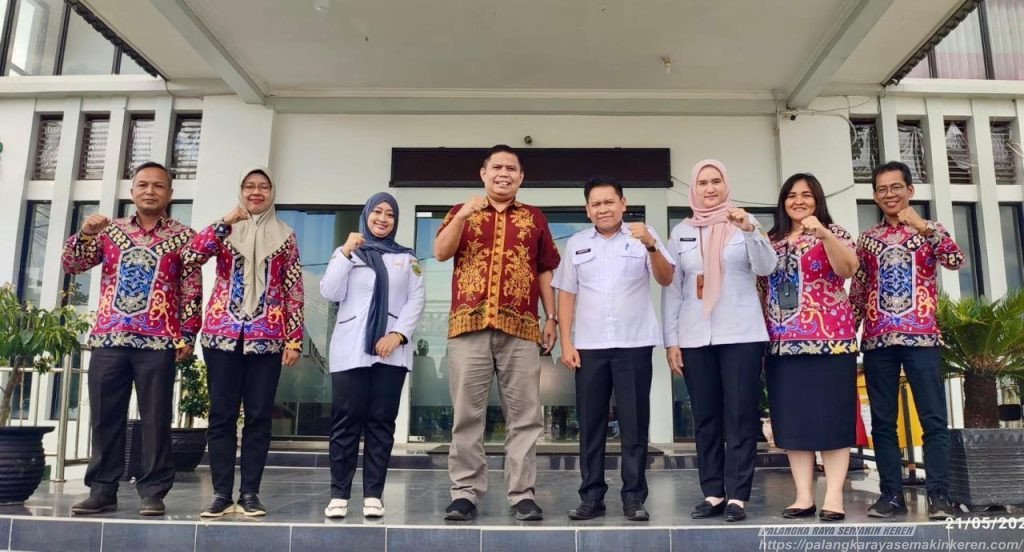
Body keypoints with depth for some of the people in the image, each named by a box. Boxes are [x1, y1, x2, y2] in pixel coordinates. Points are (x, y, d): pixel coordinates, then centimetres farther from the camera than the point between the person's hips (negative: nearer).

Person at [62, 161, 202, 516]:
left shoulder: (183, 237, 4)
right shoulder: (111, 230, 13)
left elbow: (192, 290, 1)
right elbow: (72, 265, 10)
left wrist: (187, 335, -5)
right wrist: (86, 234, -7)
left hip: (158, 341, -3)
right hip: (108, 338, 3)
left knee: (156, 419, 0)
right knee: (105, 417, 7)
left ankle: (153, 493, 6)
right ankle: (102, 490, 16)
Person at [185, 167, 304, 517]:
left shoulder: (284, 236, 9)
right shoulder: (226, 229, 11)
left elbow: (294, 291, 5)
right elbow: (191, 257, -7)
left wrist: (294, 339, -1)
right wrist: (226, 222, -13)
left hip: (266, 338, -1)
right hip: (222, 334, 1)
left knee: (258, 416, 1)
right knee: (221, 415, 2)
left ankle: (250, 493, 9)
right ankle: (222, 493, 9)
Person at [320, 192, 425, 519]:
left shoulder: (406, 258, 17)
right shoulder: (347, 252, 15)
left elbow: (416, 300, 6)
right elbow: (330, 293, 0)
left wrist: (399, 334, -9)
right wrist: (345, 252, -7)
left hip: (391, 351, 1)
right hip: (351, 349, -1)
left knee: (381, 422, 0)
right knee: (346, 421, -3)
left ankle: (373, 495, 3)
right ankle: (339, 494, 2)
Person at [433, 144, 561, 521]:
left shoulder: (535, 218, 17)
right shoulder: (461, 212, 16)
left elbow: (545, 271, 16)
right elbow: (440, 253, 1)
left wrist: (551, 318, 8)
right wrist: (462, 216, -12)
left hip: (520, 327, 1)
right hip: (469, 324, 0)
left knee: (523, 415, 0)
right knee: (467, 413, 1)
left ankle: (523, 493, 6)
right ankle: (464, 492, 7)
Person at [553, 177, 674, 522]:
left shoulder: (643, 236, 3)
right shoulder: (576, 244, 10)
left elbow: (666, 279, -4)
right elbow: (567, 295, 9)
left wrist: (651, 245, -21)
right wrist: (566, 342, 2)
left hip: (634, 344, -2)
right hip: (589, 346, 2)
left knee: (634, 424, 3)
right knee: (590, 423, 6)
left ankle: (634, 497, 12)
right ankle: (592, 496, 14)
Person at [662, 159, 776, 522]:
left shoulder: (744, 222, 5)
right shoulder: (680, 232, 9)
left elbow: (767, 267, -8)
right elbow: (671, 289, 9)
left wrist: (749, 230, -24)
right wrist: (671, 340, 4)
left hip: (741, 335, -2)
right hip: (695, 338, 2)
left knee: (741, 417, -1)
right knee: (705, 418, 6)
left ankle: (737, 496, 6)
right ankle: (713, 494, 14)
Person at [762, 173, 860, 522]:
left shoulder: (832, 233, 5)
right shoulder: (772, 241, 17)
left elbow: (848, 268, -14)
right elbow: (761, 286, 17)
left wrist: (823, 234, -26)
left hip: (828, 339, -4)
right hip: (783, 343, 4)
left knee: (830, 416, -3)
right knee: (792, 419, 4)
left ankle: (833, 497, 2)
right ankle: (804, 497, 11)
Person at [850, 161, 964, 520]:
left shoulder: (929, 231, 8)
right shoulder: (866, 240, 13)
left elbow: (956, 261, -12)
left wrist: (923, 227, -20)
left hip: (921, 336, -2)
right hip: (878, 340, 2)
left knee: (933, 418, -3)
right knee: (882, 421, 3)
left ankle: (939, 495, 2)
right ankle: (891, 494, 10)